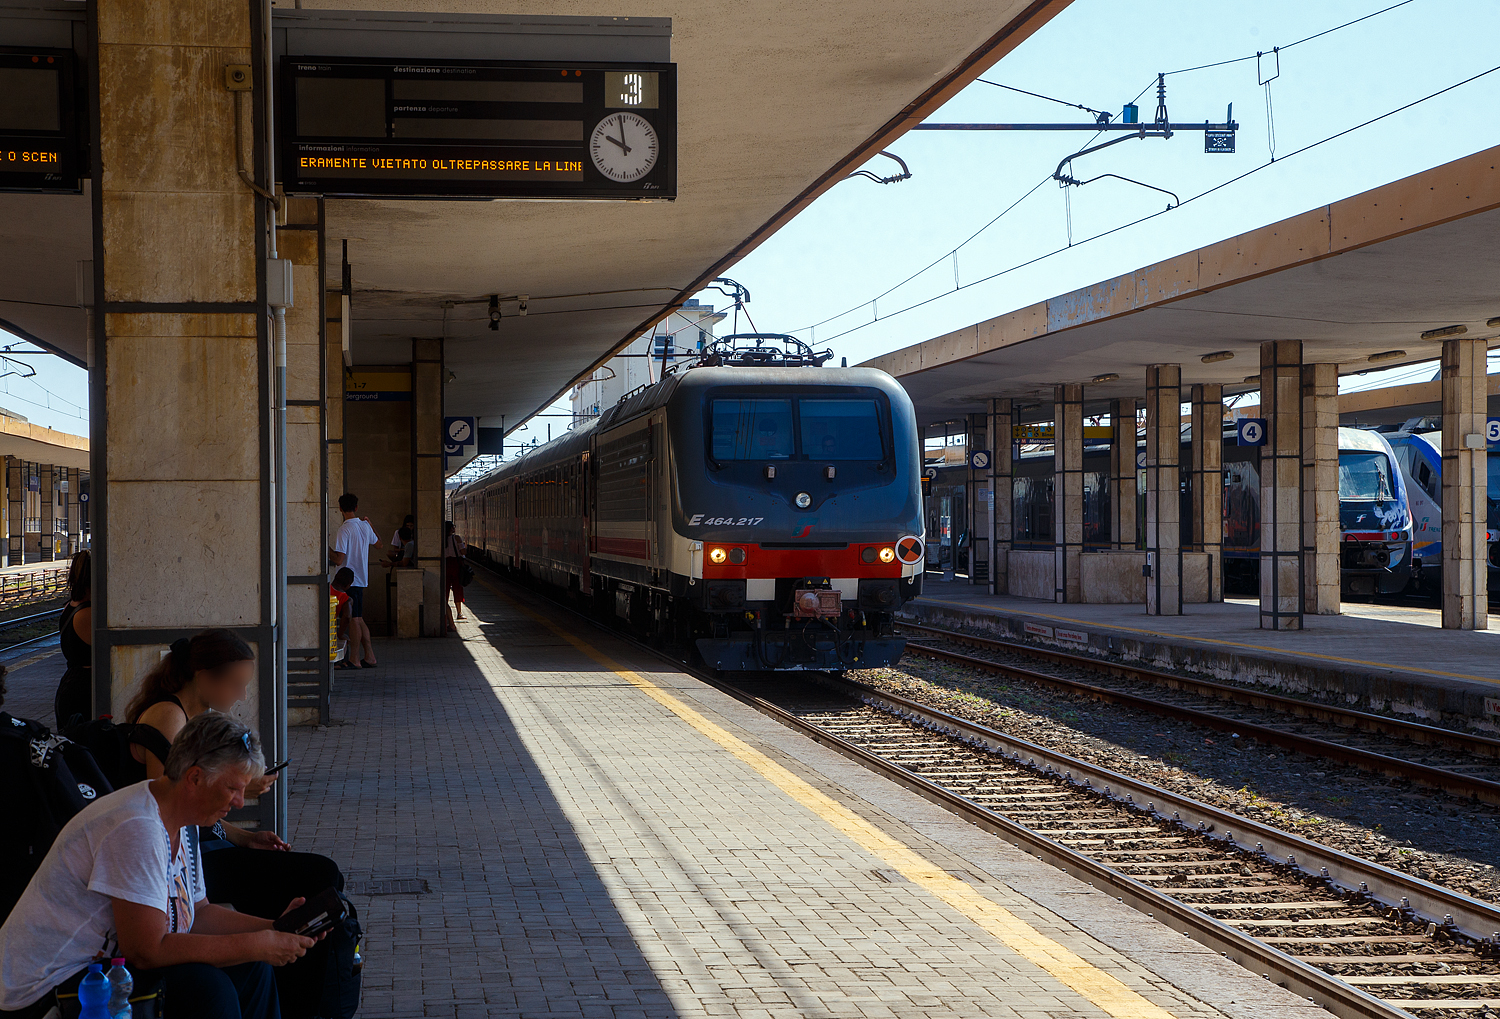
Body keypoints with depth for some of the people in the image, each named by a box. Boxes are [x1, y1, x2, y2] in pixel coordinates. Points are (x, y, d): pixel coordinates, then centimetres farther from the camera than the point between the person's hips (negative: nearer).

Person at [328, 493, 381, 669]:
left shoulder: (344, 530, -16)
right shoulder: (365, 526, 7)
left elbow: (338, 560, -20)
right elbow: (377, 543, 28)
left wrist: (327, 550, -4)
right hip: (361, 578, 8)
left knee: (354, 619, -5)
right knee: (358, 619, 14)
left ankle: (354, 659, -2)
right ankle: (369, 656, 14)